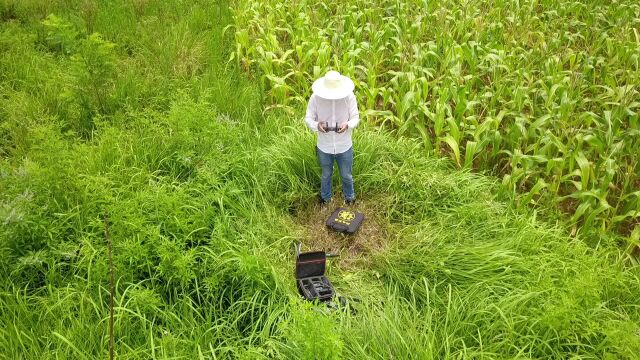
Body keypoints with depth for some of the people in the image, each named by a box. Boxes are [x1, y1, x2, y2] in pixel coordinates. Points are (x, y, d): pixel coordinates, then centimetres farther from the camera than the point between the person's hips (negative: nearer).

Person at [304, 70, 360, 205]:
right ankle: (325, 198, 50)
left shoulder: (349, 96, -17)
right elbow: (308, 118, -10)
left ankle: (349, 198, 48)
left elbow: (356, 118, -10)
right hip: (324, 147, 0)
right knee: (326, 175, 24)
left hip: (344, 147, 0)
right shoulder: (315, 97, -17)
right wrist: (316, 125, -33)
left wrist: (348, 125, -33)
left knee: (346, 176, 20)